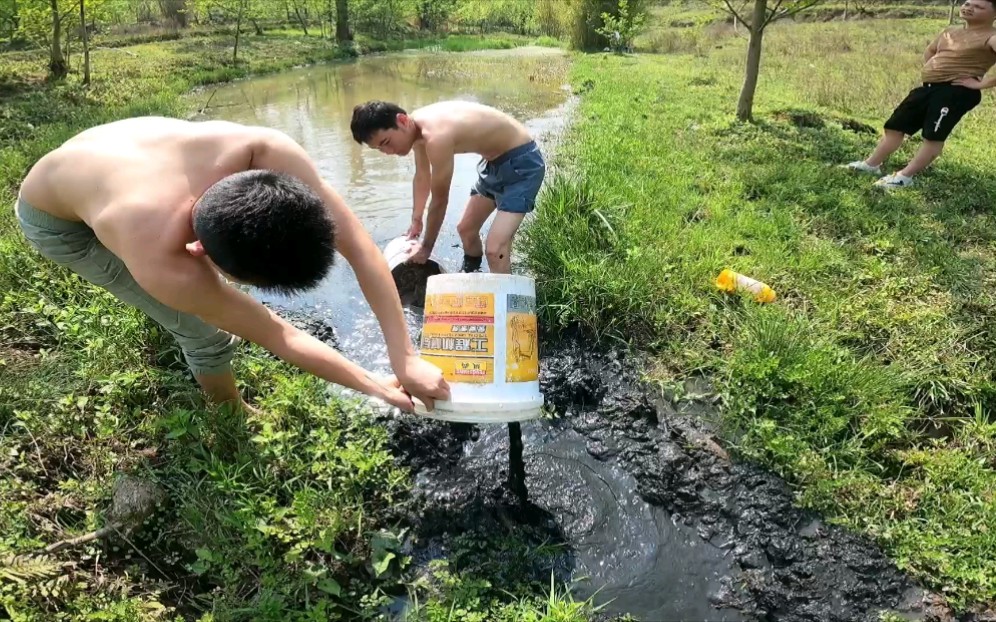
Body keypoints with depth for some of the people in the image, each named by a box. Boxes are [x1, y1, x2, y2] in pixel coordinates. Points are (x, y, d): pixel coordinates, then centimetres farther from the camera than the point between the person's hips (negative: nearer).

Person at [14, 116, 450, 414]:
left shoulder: (266, 152, -42)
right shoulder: (161, 264, -47)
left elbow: (359, 246, -35)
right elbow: (277, 337, -34)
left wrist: (405, 357, -37)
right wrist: (377, 386, -25)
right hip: (58, 221, -4)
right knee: (205, 330, -8)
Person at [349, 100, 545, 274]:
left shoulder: (436, 137, -34)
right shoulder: (415, 126, -5)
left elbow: (439, 201, -21)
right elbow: (422, 176, 14)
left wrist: (426, 249, -6)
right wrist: (416, 221, 26)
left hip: (521, 162, -9)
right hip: (495, 161, 10)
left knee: (495, 249, -21)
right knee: (465, 229, 22)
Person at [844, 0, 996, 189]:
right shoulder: (950, 32, 16)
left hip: (956, 92, -8)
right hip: (928, 88, 9)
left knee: (933, 135, -7)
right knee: (895, 126, 9)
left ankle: (905, 177, -5)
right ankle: (871, 165, 17)